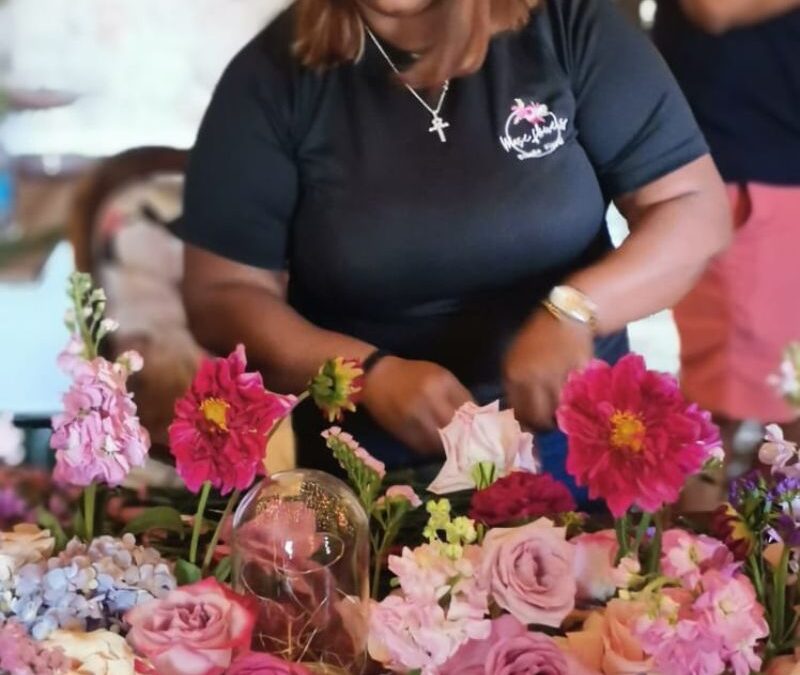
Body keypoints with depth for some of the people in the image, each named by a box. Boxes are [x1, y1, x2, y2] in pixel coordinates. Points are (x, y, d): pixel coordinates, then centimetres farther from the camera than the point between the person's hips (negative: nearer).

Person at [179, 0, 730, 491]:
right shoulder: (276, 73, -10)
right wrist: (370, 373, -24)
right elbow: (223, 295, -9)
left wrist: (575, 310, -26)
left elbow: (698, 211, -9)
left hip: (574, 430, 1)